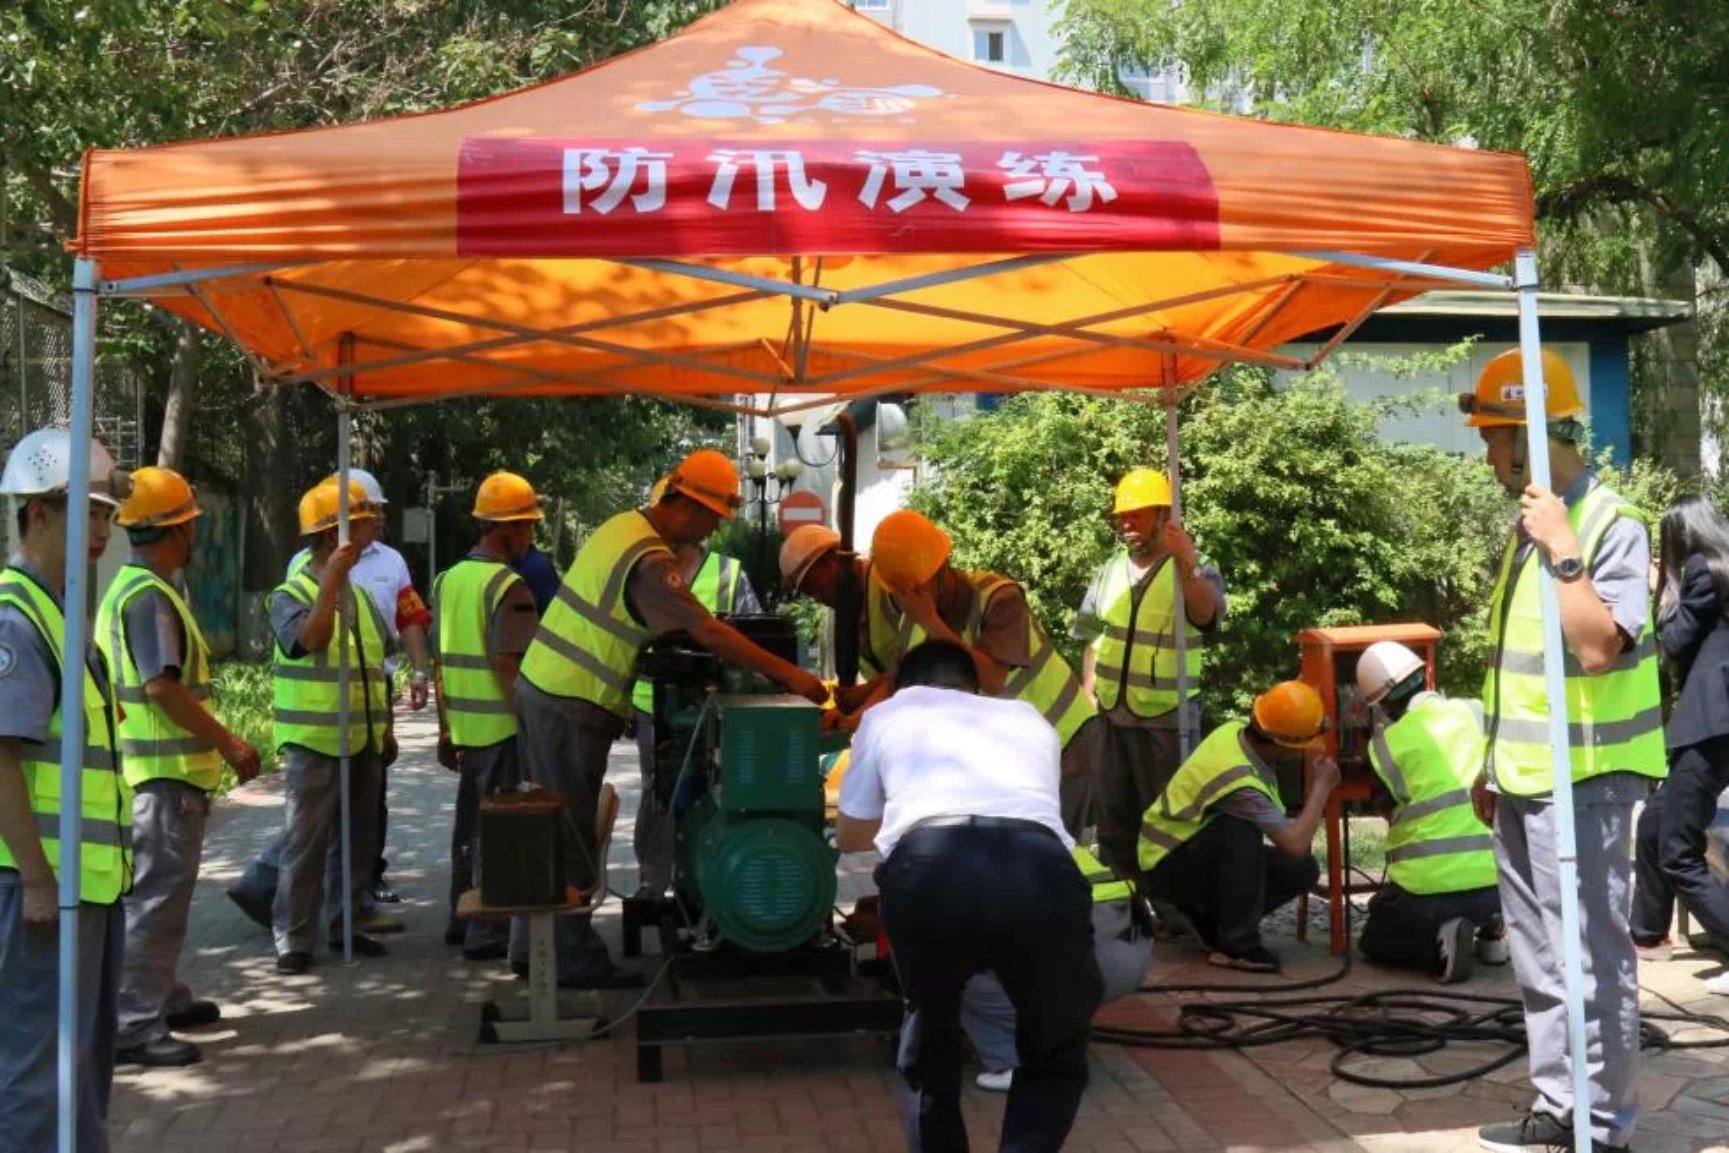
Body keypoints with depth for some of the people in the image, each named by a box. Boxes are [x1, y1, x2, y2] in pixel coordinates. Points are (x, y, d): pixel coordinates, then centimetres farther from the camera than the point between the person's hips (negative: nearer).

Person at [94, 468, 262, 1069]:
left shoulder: (129, 587, 15)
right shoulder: (150, 596, -17)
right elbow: (163, 686, -25)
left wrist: (214, 743, 21)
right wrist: (229, 743, -20)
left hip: (158, 767, 10)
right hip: (166, 771, -10)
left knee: (159, 890, 20)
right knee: (157, 896, -5)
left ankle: (163, 998, 32)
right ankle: (134, 1024, -1)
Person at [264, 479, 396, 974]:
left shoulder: (360, 596, 14)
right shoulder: (290, 595, -7)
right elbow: (311, 640, -27)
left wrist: (386, 728, 18)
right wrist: (332, 578, -28)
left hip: (363, 742, 7)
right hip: (314, 743, -7)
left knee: (358, 840, 12)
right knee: (305, 843, -2)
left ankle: (344, 925, 24)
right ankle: (292, 938, 6)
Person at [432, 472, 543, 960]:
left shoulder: (449, 579, 9)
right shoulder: (508, 586, -15)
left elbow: (441, 660, 14)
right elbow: (509, 666, -20)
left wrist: (446, 722, 20)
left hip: (464, 723, 8)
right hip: (502, 725, -8)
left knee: (469, 822, 18)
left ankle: (461, 918, 28)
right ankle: (487, 932, 5)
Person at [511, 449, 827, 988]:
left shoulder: (624, 526, 11)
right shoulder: (650, 559, -20)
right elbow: (707, 630, -27)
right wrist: (787, 674, -25)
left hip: (540, 687, 10)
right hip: (571, 709, -10)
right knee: (573, 841, 0)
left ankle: (531, 946, 28)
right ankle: (575, 959, 9)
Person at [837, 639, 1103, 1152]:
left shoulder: (886, 715, 33)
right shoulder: (1027, 717, 37)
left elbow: (851, 837, 46)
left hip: (927, 869, 0)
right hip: (1039, 870, 1)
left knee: (928, 1040, 31)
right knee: (1056, 1057, 25)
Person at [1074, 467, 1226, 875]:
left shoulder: (1195, 569, -9)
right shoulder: (1110, 570, 6)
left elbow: (1206, 616, -31)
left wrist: (1186, 564, -48)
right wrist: (1087, 696, 5)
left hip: (1166, 718, -5)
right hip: (1112, 714, 5)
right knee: (1114, 815, 16)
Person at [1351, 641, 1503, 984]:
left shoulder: (1386, 744, -5)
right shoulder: (1475, 713, 2)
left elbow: (1389, 811, 6)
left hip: (1429, 888, -4)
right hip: (1496, 884, 4)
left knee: (1374, 943, 22)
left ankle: (1441, 940, -7)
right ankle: (1490, 928, 13)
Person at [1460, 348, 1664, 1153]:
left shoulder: (1612, 525, -13)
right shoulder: (1527, 525, 13)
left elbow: (1597, 648, -24)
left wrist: (1561, 549, -22)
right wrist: (1492, 762, 20)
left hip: (1580, 777, -9)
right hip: (1525, 777, 9)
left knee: (1589, 959, -2)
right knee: (1538, 960, 14)